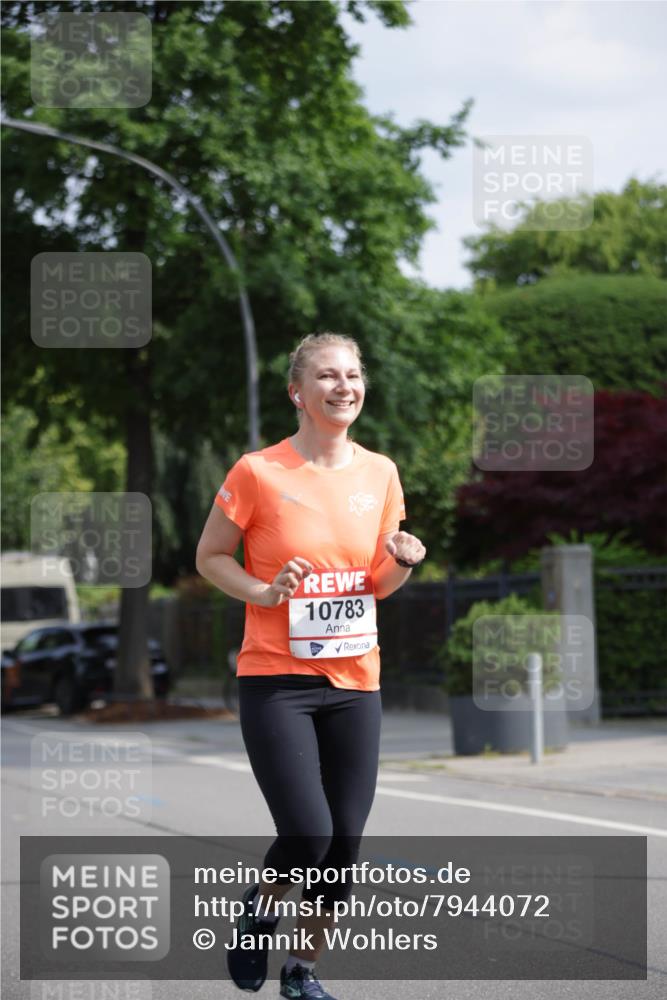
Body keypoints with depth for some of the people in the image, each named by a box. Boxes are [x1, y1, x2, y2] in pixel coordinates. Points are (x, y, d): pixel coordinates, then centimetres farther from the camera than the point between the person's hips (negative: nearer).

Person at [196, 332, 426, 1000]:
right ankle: (259, 909, 19)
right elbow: (210, 557, 2)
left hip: (355, 681, 5)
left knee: (344, 844, 3)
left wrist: (402, 562, -6)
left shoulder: (379, 473, 6)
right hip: (276, 678, -4)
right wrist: (264, 591, -15)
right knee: (308, 834, -15)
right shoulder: (259, 472, -8)